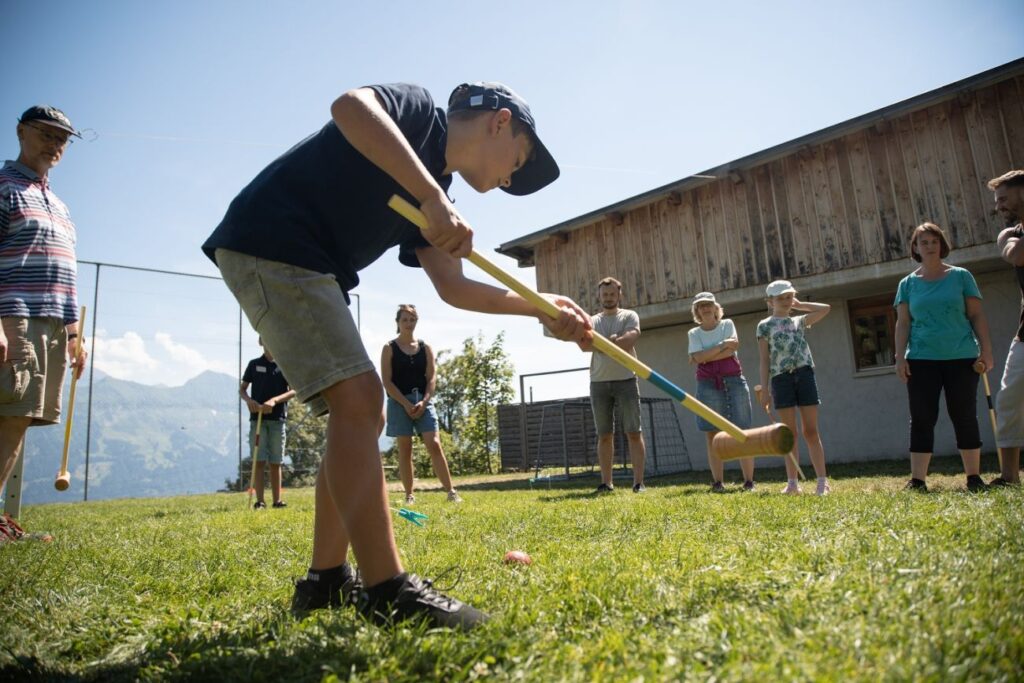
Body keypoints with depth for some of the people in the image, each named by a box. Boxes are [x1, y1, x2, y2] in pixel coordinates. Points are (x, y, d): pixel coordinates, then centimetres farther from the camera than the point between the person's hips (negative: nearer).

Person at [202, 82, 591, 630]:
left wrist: (540, 307, 5)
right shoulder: (419, 109, -2)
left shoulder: (432, 192, 19)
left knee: (360, 409, 8)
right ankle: (389, 594, -15)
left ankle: (326, 581, 16)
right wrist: (433, 197, -29)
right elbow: (350, 105, -24)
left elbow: (453, 287, 13)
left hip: (310, 269, 10)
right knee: (356, 398, -18)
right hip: (269, 241, -10)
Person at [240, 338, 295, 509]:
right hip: (257, 417, 0)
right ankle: (260, 501, -1)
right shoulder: (254, 364, 8)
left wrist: (274, 400, -19)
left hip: (278, 418, 0)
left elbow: (294, 390, -3)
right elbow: (242, 389, 11)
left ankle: (277, 500, 9)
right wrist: (248, 400, -11)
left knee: (275, 462, 4)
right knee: (259, 461, -4)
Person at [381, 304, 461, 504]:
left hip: (423, 401, 2)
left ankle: (451, 492, -8)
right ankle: (409, 496, 9)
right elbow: (387, 381, -5)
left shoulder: (425, 348, 10)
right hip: (399, 403, -1)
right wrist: (406, 404, -13)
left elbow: (431, 378, 4)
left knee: (434, 445, -8)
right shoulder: (390, 348, 2)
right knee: (405, 449, 1)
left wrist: (423, 402, -11)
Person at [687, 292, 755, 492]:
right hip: (708, 385, 1)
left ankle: (749, 480, 0)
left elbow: (733, 348, -8)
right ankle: (717, 482, 0)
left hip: (734, 381, 0)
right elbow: (698, 357, -8)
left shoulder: (727, 324, 10)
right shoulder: (694, 333, 10)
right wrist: (722, 345, -12)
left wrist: (706, 357, -10)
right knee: (713, 434, -2)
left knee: (742, 432, -3)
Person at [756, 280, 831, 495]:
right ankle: (792, 482, 5)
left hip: (804, 374, 2)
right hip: (781, 378, -2)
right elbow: (765, 360, 5)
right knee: (790, 433, 1)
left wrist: (799, 305, 19)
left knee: (811, 431, 0)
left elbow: (826, 308, 14)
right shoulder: (765, 326, 10)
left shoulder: (800, 322, 18)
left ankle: (822, 481, -1)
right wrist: (765, 389, -2)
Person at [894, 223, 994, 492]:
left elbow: (977, 315, 5)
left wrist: (985, 349, -3)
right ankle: (917, 480, -1)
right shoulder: (908, 284, 9)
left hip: (962, 358, 0)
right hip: (922, 360, 0)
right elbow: (902, 323, 6)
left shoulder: (961, 276, 7)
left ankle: (974, 478, 13)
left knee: (965, 417, 3)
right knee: (922, 420, -2)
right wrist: (900, 357, -3)